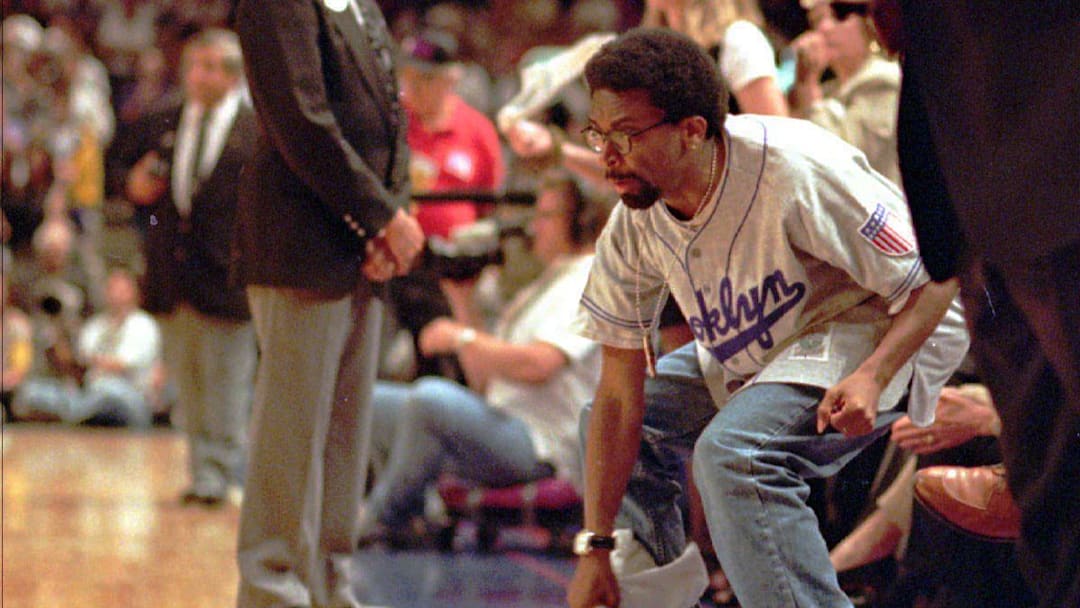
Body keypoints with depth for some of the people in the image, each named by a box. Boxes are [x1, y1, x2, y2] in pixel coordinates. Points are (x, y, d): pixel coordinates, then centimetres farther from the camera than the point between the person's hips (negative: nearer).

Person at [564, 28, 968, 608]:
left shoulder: (795, 173, -30)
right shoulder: (635, 223, -10)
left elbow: (937, 279, -23)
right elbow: (619, 391, -7)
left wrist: (871, 378, -40)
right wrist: (595, 548, -11)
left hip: (869, 333, -8)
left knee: (732, 452, -31)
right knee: (615, 425, 4)